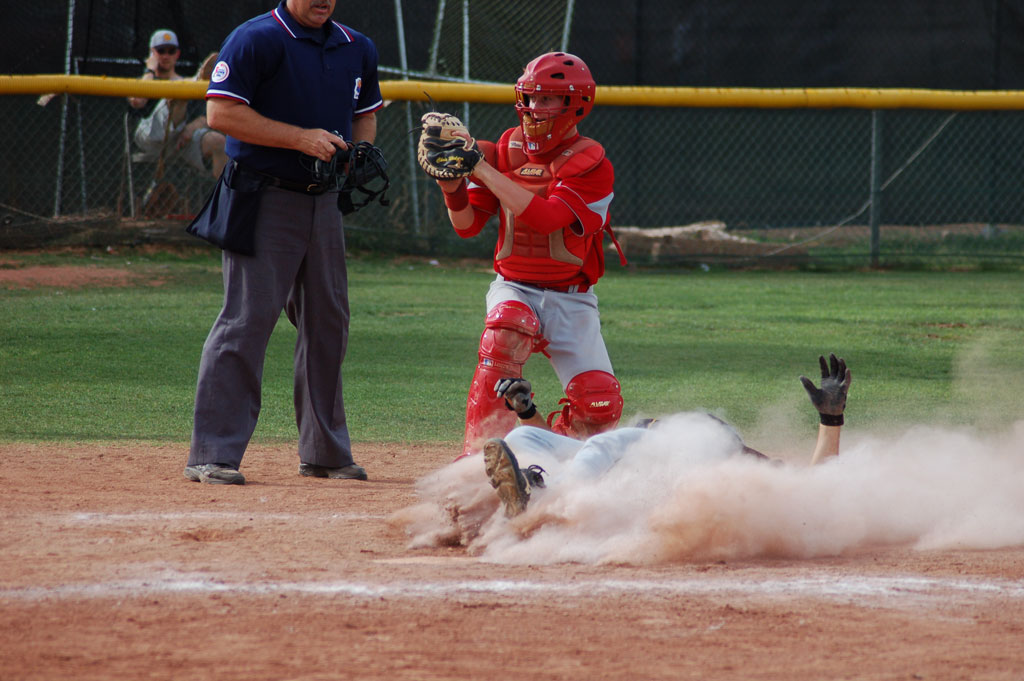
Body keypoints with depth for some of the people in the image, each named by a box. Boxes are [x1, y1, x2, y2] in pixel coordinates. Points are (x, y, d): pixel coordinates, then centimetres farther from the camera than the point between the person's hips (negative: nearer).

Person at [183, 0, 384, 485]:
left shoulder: (357, 49, 12)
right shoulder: (255, 40, -10)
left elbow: (365, 113, 26)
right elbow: (221, 113, -16)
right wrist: (301, 138, -21)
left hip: (325, 203, 7)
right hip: (264, 202, -7)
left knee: (328, 324, 12)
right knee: (246, 321, -12)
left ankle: (324, 452, 23)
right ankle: (212, 456, -11)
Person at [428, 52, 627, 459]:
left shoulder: (590, 165, -12)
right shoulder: (507, 150, 2)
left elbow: (544, 218, -27)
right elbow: (467, 226, 1)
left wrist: (482, 169, -29)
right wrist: (453, 188, -20)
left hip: (571, 299, -1)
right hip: (514, 290, 1)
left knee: (600, 405, -16)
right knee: (506, 329, -35)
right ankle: (479, 452, -29)